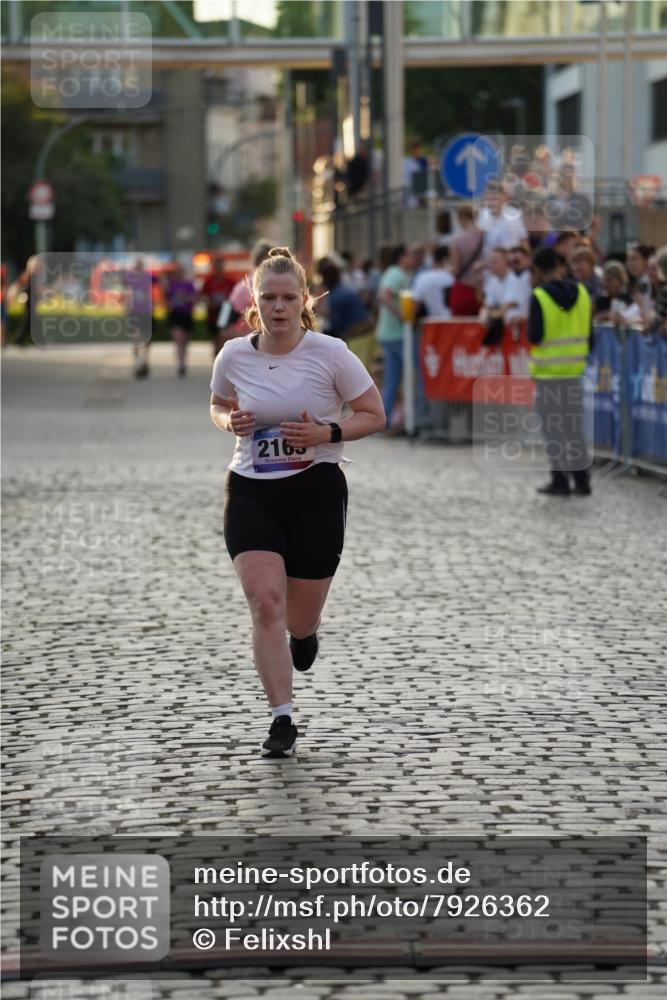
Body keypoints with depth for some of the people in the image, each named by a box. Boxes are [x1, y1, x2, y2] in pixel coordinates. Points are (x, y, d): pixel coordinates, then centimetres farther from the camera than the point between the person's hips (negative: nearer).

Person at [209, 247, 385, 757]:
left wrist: (327, 433, -18)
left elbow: (374, 415, -1)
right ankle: (283, 718, -11)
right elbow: (218, 406, 18)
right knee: (265, 604, -17)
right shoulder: (234, 356, -2)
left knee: (299, 619, 7)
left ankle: (306, 631, 47)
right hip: (251, 490, 1)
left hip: (316, 490, -1)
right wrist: (231, 422, -6)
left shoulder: (329, 353, -9)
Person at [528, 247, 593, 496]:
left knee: (553, 428, 4)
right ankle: (582, 480, 14)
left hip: (547, 372, -5)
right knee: (575, 427, 13)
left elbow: (534, 337, -15)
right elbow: (590, 336, 5)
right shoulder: (581, 293, 1)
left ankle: (560, 480, 4)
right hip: (574, 371, 5)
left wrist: (529, 325, 5)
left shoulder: (539, 297, -15)